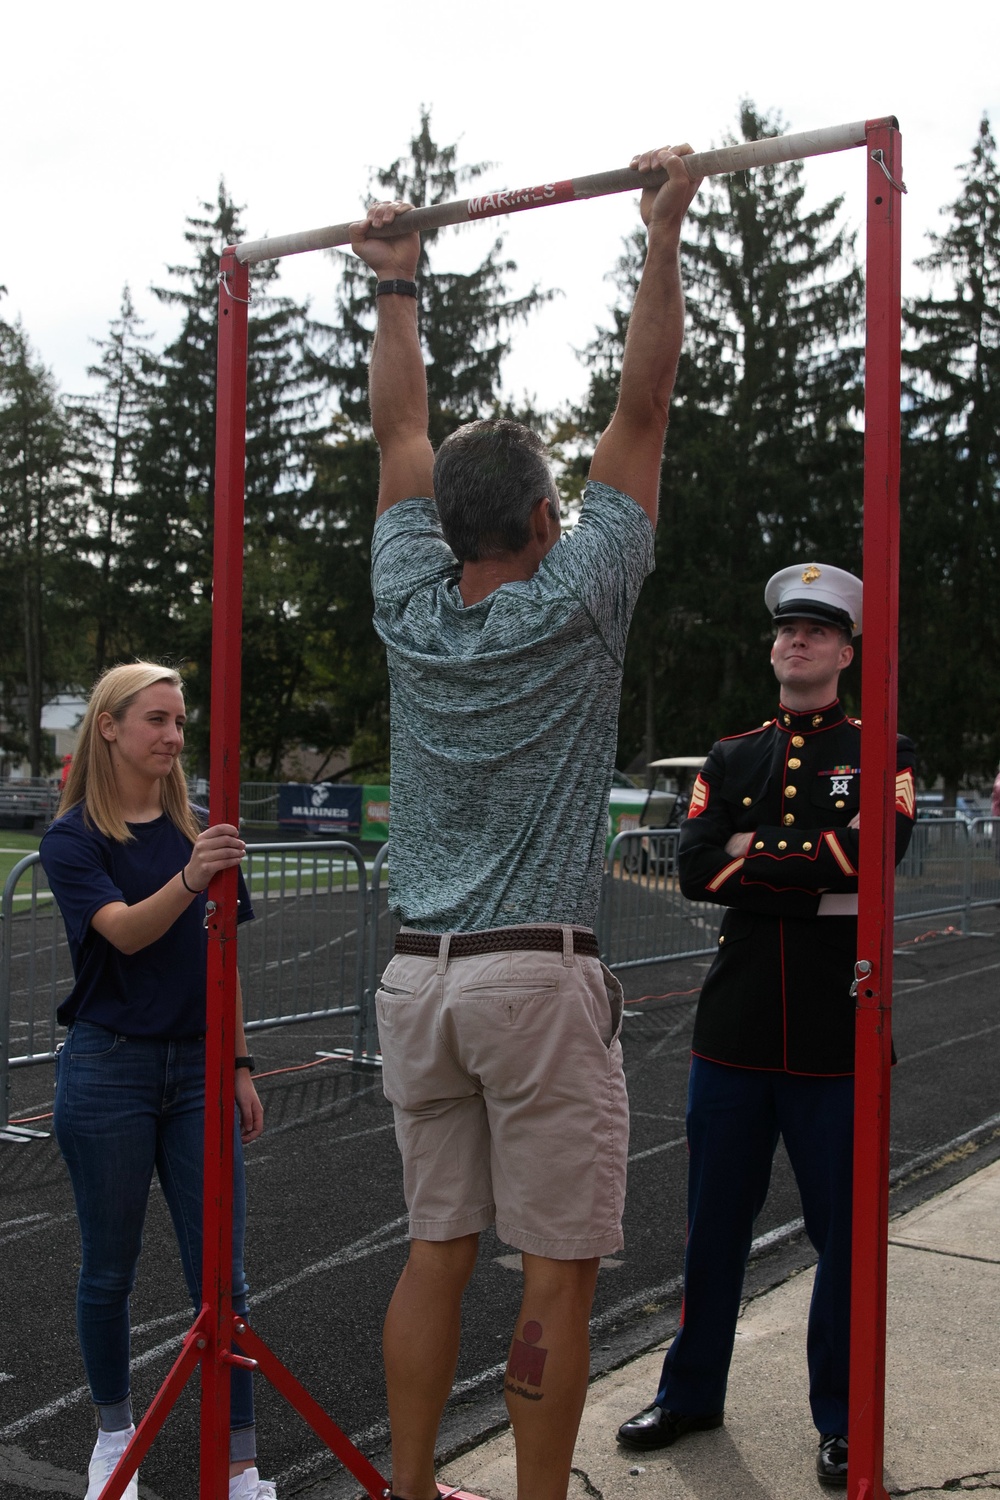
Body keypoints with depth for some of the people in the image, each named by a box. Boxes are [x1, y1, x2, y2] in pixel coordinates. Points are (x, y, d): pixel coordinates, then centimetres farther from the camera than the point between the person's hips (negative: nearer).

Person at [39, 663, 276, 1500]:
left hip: (196, 1068, 3)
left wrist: (240, 1066, 10)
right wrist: (188, 879, -41)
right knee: (110, 1270, 10)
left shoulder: (199, 830, 8)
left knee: (221, 1274, 1)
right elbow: (125, 930, -22)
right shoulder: (73, 838, -5)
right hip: (108, 1067, -3)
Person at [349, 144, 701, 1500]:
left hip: (419, 976, 6)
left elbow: (402, 434, 16)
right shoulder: (576, 605, -8)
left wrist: (397, 288, 23)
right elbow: (643, 410, -3)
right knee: (558, 1271, 4)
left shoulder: (411, 611, 4)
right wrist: (663, 238, 2)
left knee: (437, 1253, 15)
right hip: (539, 978, -5)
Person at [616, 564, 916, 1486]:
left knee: (843, 1232, 8)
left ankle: (843, 1422, 26)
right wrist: (818, 886, -12)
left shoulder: (881, 753, 0)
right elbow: (694, 871, -5)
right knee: (715, 1223, 14)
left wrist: (752, 855, -9)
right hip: (734, 1028, 3)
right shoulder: (730, 759, 10)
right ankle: (692, 1393, 32)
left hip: (838, 1036, -3)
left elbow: (868, 856, -18)